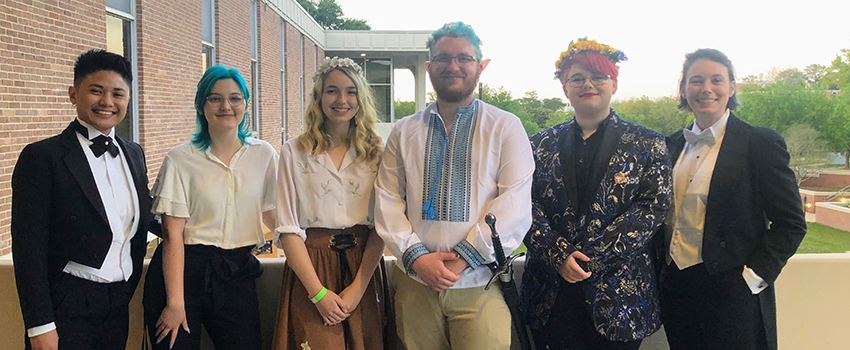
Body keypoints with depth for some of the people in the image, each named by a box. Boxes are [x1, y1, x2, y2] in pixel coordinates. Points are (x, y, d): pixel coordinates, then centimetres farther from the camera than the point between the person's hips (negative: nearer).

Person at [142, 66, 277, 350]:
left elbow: (271, 213, 12)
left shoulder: (264, 154, 4)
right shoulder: (180, 160, -6)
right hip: (183, 269, -2)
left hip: (237, 271, 3)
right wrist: (175, 301, -13)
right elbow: (172, 234, -9)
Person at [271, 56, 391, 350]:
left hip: (363, 267, 2)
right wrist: (319, 292, -11)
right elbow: (288, 229, -3)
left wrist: (358, 287, -10)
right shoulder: (294, 151, 1)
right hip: (310, 266, -1)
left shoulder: (375, 152, 6)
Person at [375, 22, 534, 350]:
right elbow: (387, 200, 6)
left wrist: (463, 258, -13)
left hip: (479, 285, -2)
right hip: (414, 282, 2)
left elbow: (514, 205, -7)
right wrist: (416, 257, -8)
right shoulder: (404, 132, 11)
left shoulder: (506, 128, 2)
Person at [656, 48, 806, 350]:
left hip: (732, 293, -4)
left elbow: (791, 223, -7)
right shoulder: (673, 145, 9)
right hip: (676, 288, 5)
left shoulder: (761, 143, -6)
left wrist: (753, 276, -13)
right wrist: (663, 269, 7)